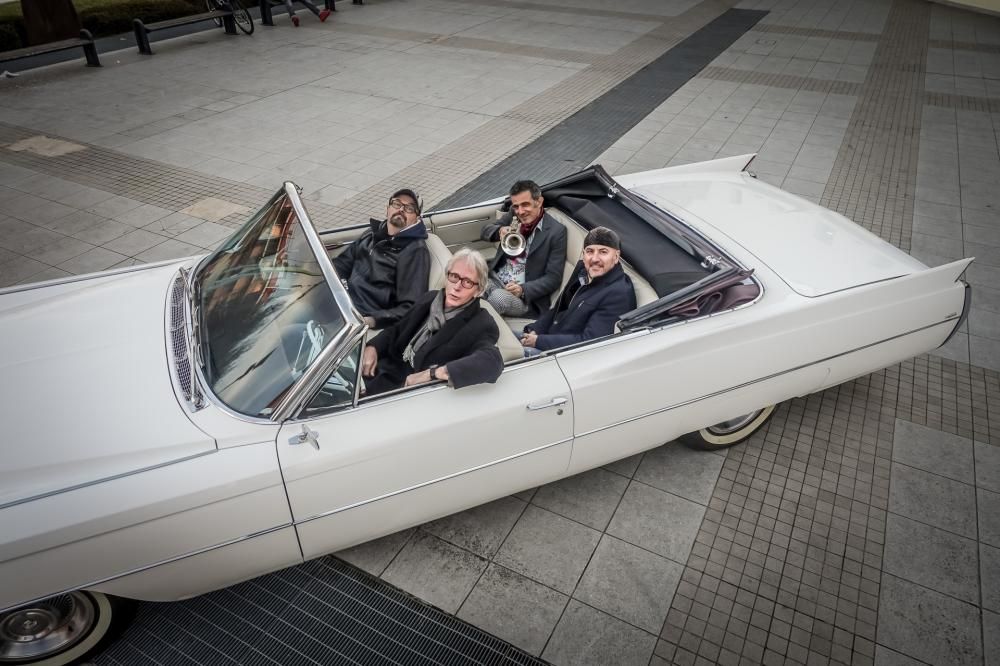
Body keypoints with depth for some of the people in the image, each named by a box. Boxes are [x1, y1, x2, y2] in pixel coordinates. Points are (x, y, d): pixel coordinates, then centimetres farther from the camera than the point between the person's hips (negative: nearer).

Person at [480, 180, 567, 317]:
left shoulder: (556, 231, -10)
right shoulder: (513, 215, 6)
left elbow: (553, 278, -10)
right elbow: (485, 231, 11)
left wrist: (523, 290, -24)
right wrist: (500, 231, -12)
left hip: (526, 296, -4)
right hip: (495, 279, 4)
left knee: (498, 297, -35)